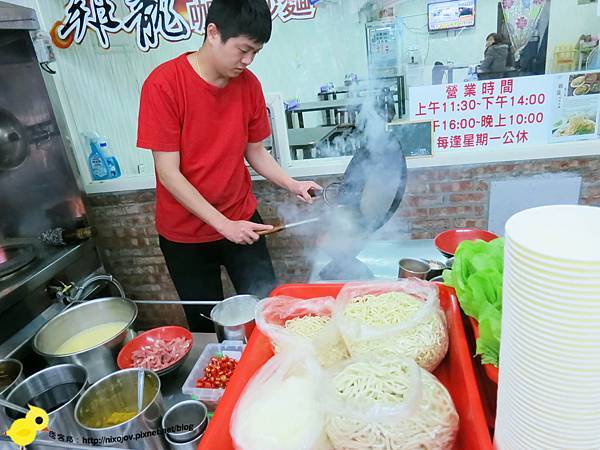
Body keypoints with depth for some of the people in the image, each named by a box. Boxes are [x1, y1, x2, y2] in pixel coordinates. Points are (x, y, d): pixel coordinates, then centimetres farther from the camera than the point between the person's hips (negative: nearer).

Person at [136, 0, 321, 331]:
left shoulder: (249, 84, -5)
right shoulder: (163, 85, -18)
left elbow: (255, 152, 5)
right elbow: (169, 173, -19)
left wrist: (292, 185, -11)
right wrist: (223, 224, -22)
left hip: (241, 220, 3)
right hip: (185, 235, -3)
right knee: (208, 326, 12)